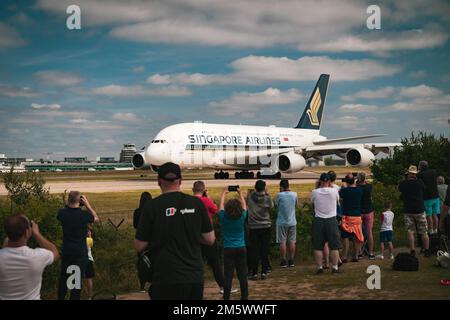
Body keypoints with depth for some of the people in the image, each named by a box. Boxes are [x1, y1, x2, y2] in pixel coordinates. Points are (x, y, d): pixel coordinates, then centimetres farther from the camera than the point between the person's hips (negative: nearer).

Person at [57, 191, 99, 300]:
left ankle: (60, 297, 30)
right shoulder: (84, 214, -18)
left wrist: (68, 203, 6)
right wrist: (87, 204, 0)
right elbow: (96, 218, 3)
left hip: (66, 251, 3)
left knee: (63, 277, 18)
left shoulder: (62, 213, -10)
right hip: (81, 252, -3)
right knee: (77, 279, 5)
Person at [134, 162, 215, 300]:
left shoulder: (152, 206, -8)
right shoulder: (196, 203, 0)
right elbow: (210, 240, 6)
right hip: (195, 278, 3)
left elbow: (139, 246, -3)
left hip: (166, 280, -3)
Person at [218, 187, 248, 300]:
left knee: (228, 275, -1)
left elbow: (221, 205, 8)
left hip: (228, 249, -1)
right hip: (241, 249, 1)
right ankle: (244, 297, 13)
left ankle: (226, 298, -1)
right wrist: (240, 193, 25)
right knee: (242, 275, 6)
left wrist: (223, 193, 24)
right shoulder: (242, 217, -7)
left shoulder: (224, 217, -8)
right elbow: (244, 206, 11)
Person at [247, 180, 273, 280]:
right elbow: (271, 206, 9)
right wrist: (267, 194, 10)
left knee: (254, 251, 4)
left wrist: (255, 191, 12)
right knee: (265, 251, 6)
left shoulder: (250, 197, -7)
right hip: (265, 227, 0)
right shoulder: (267, 198, -9)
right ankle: (264, 272, 6)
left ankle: (254, 273, 4)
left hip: (253, 227, 0)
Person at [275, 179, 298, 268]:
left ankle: (283, 261, 3)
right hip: (292, 221, 3)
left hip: (282, 222, -3)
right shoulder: (294, 194, -2)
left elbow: (276, 205, 2)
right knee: (292, 242, 9)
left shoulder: (279, 195, -13)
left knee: (282, 242, 3)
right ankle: (291, 261, 12)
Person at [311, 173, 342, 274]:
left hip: (318, 221, 1)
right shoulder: (334, 191, -5)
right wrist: (330, 186, 20)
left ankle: (320, 267, 6)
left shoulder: (314, 192, -4)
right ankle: (334, 267, 6)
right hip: (331, 220, 0)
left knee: (318, 247, 6)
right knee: (334, 246, 6)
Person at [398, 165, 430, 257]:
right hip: (420, 210, -1)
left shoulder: (402, 184, -6)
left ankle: (413, 251, -2)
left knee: (410, 231, 3)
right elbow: (424, 191, 7)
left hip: (408, 211, 1)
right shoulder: (420, 182, -9)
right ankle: (427, 251, 13)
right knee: (424, 232, 9)